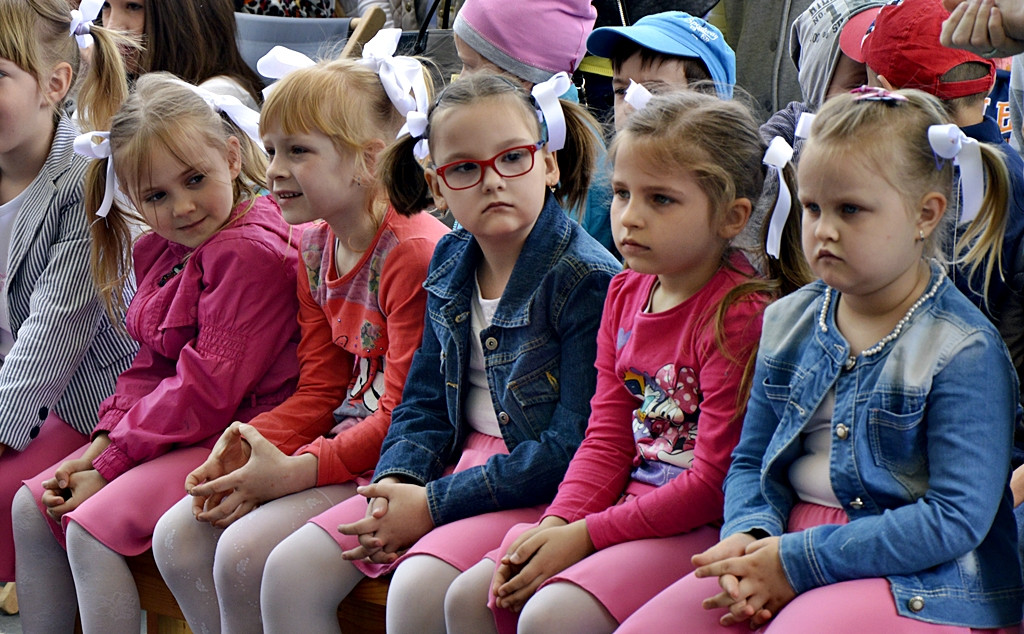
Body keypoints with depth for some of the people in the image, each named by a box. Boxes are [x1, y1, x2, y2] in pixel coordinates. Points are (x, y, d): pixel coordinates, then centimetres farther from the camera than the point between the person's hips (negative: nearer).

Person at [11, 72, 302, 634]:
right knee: (31, 507, 5)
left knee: (91, 526, -23)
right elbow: (150, 366, 15)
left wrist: (111, 464, -16)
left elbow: (207, 391, -21)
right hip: (166, 430, 10)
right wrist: (103, 442, -4)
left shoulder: (250, 251, -19)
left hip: (228, 437, -10)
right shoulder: (157, 251, 12)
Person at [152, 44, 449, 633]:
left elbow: (404, 416, -20)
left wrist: (292, 472, -20)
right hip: (343, 440, 9)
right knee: (178, 537, -3)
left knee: (244, 552, -23)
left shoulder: (414, 252, -19)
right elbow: (320, 389, 12)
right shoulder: (317, 247, 11)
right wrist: (252, 445, -7)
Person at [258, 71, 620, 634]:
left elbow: (573, 446, -20)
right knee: (291, 571, -4)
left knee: (420, 587, -32)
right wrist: (395, 483, -9)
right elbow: (425, 402, 13)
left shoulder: (589, 280, -16)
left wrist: (434, 505, -18)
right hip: (460, 459, 7)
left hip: (540, 484, -7)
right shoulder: (450, 263, 7)